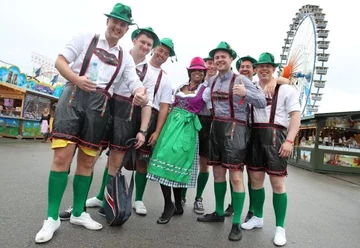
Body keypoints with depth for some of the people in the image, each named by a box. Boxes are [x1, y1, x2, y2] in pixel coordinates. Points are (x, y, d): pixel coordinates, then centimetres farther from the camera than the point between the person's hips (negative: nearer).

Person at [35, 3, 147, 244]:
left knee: (87, 161, 7)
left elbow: (135, 83, 2)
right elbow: (60, 61, 5)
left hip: (100, 105, 3)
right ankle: (52, 218, 4)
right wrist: (76, 79, -15)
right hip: (74, 96, -2)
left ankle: (78, 213, 22)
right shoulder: (85, 38, 10)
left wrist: (141, 95, -22)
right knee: (62, 156, -10)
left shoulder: (125, 58, 15)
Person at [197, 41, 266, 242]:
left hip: (235, 130, -6)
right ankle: (219, 213, 31)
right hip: (216, 128, 7)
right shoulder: (212, 81, 12)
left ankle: (237, 223, 8)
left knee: (236, 176, -4)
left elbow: (262, 102, -11)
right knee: (218, 172, 14)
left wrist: (245, 93, -28)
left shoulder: (241, 80, -7)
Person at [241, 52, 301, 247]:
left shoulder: (286, 89, 3)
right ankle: (257, 218, 30)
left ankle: (280, 227, 15)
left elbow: (295, 116, -4)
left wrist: (289, 140, -13)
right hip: (255, 136, 4)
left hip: (275, 135, -4)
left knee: (277, 182, 0)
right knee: (255, 178, 11)